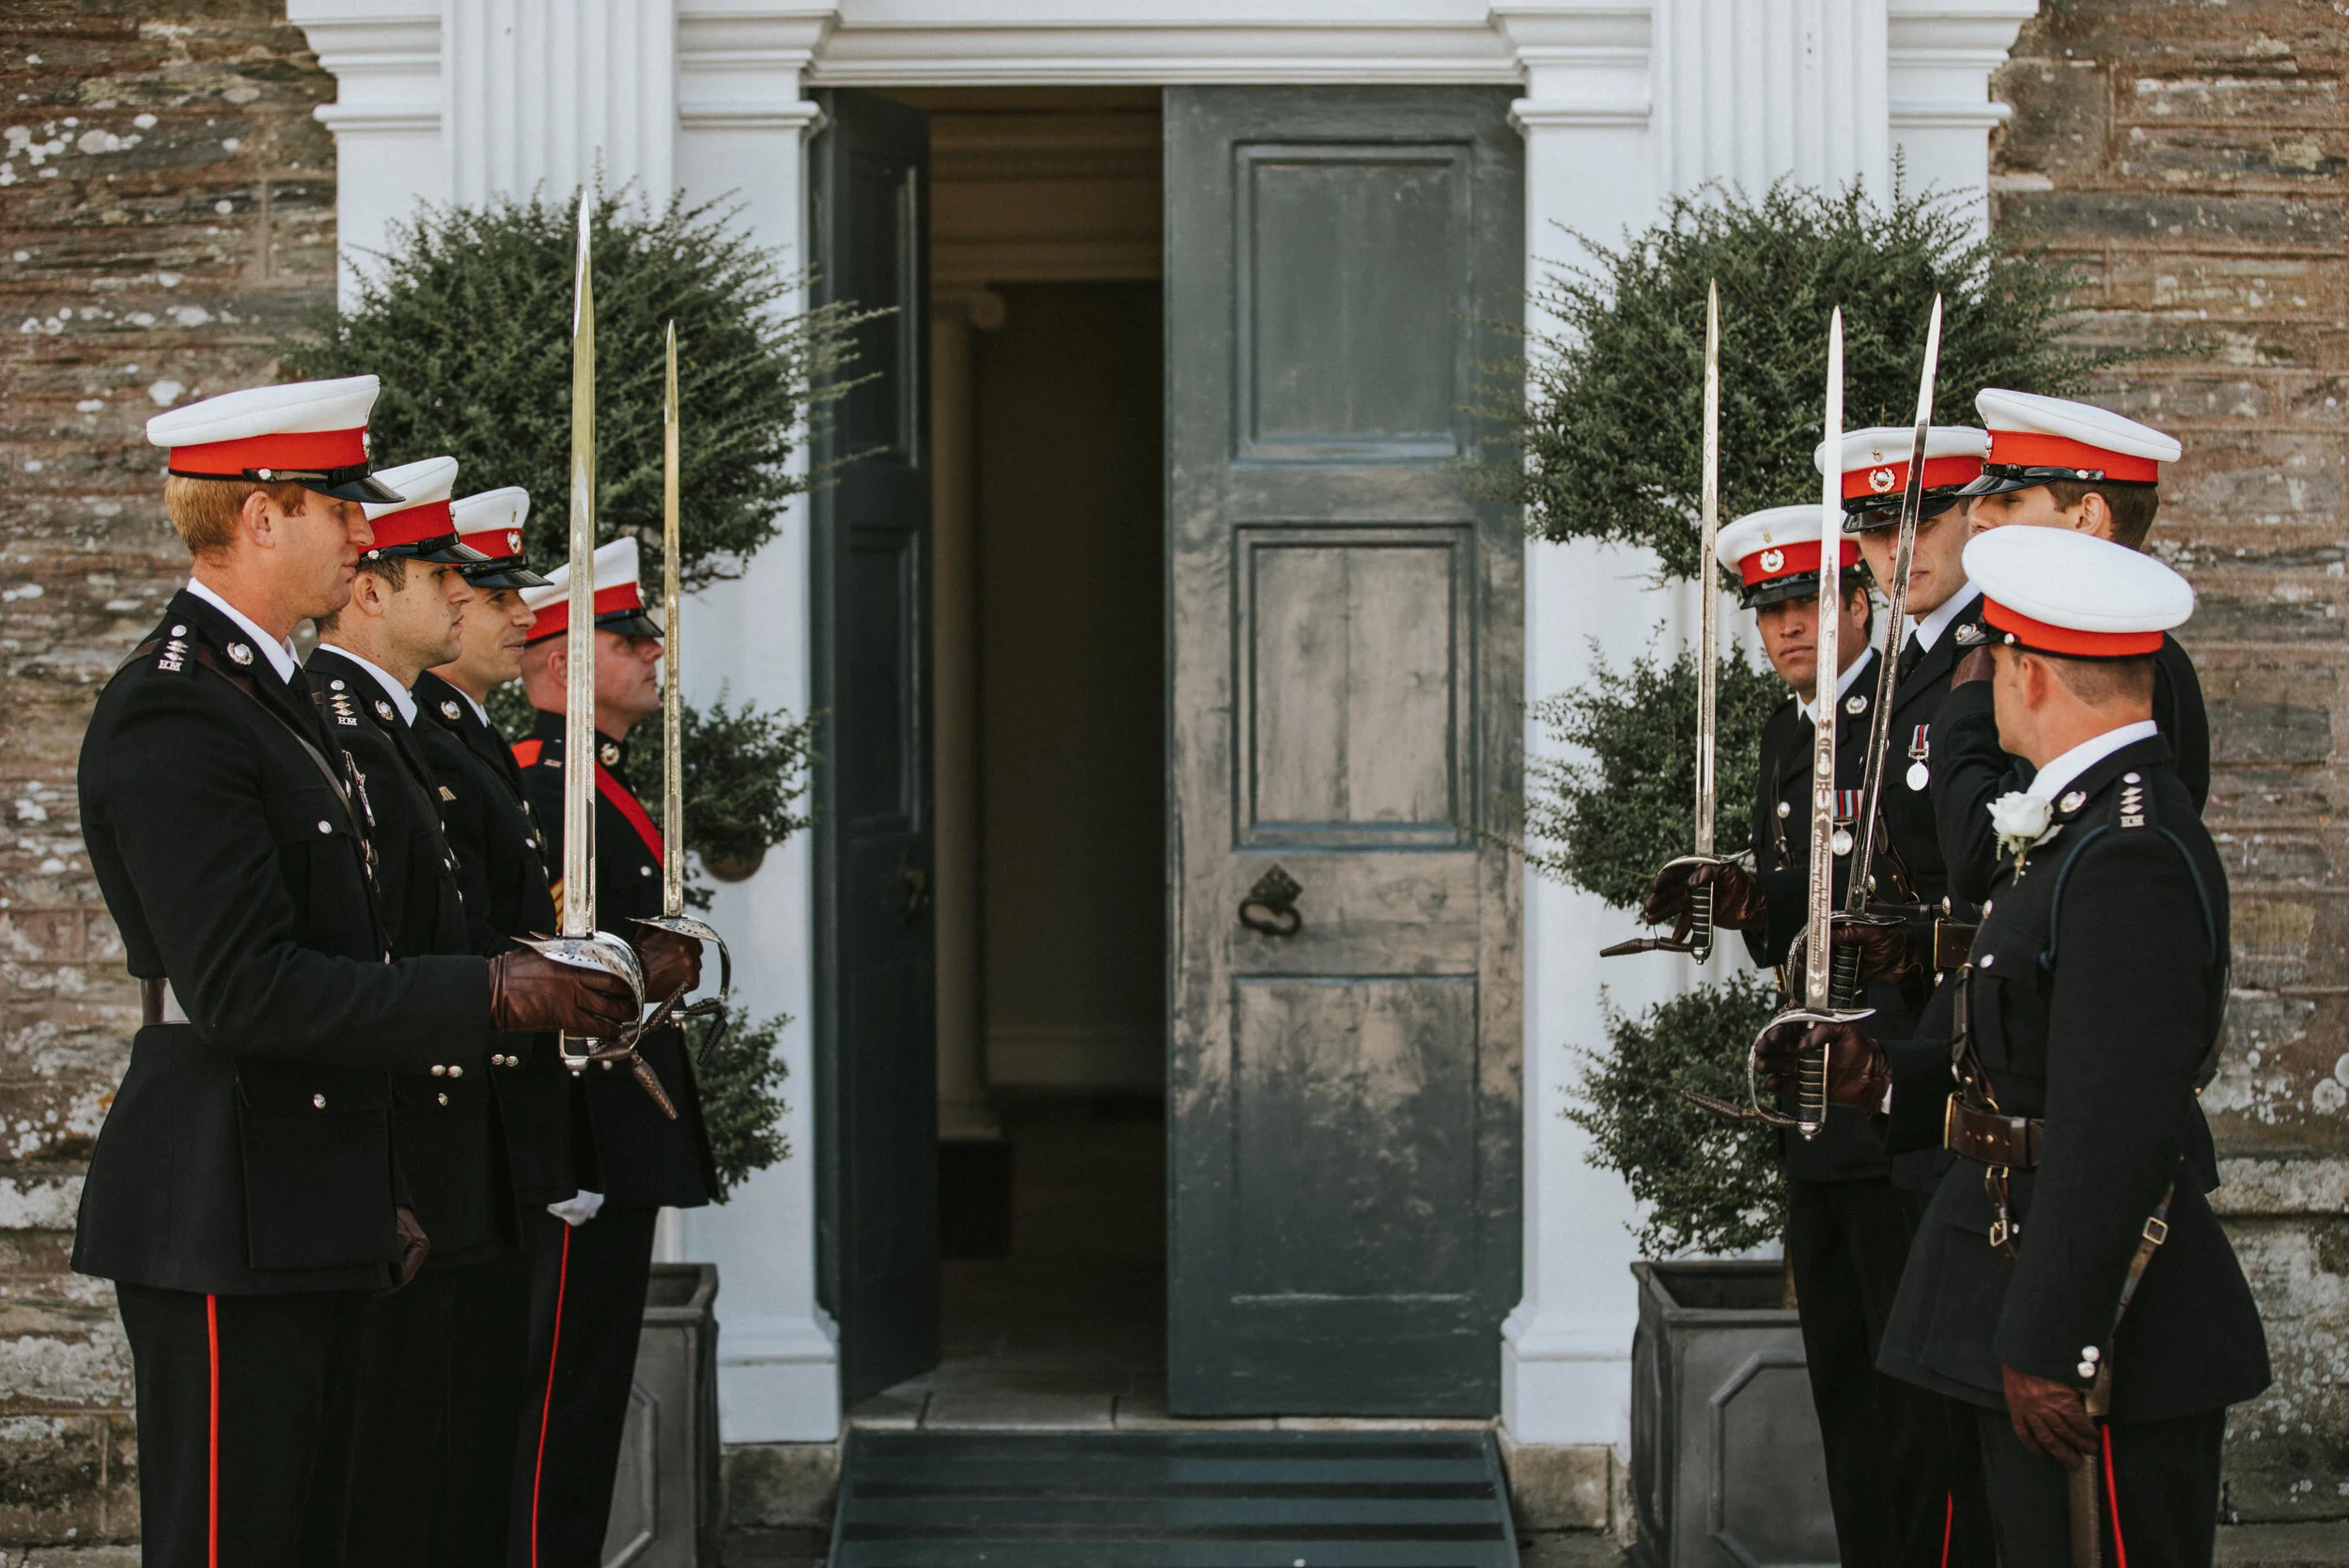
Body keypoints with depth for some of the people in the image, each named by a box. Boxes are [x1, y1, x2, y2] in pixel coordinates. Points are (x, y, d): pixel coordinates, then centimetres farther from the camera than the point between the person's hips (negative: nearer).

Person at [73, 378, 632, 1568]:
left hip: (305, 1223, 10)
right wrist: (492, 995, -19)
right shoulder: (171, 716, -15)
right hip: (223, 1221, -10)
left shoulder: (269, 695, 18)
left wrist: (376, 1196, 20)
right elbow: (245, 989, -23)